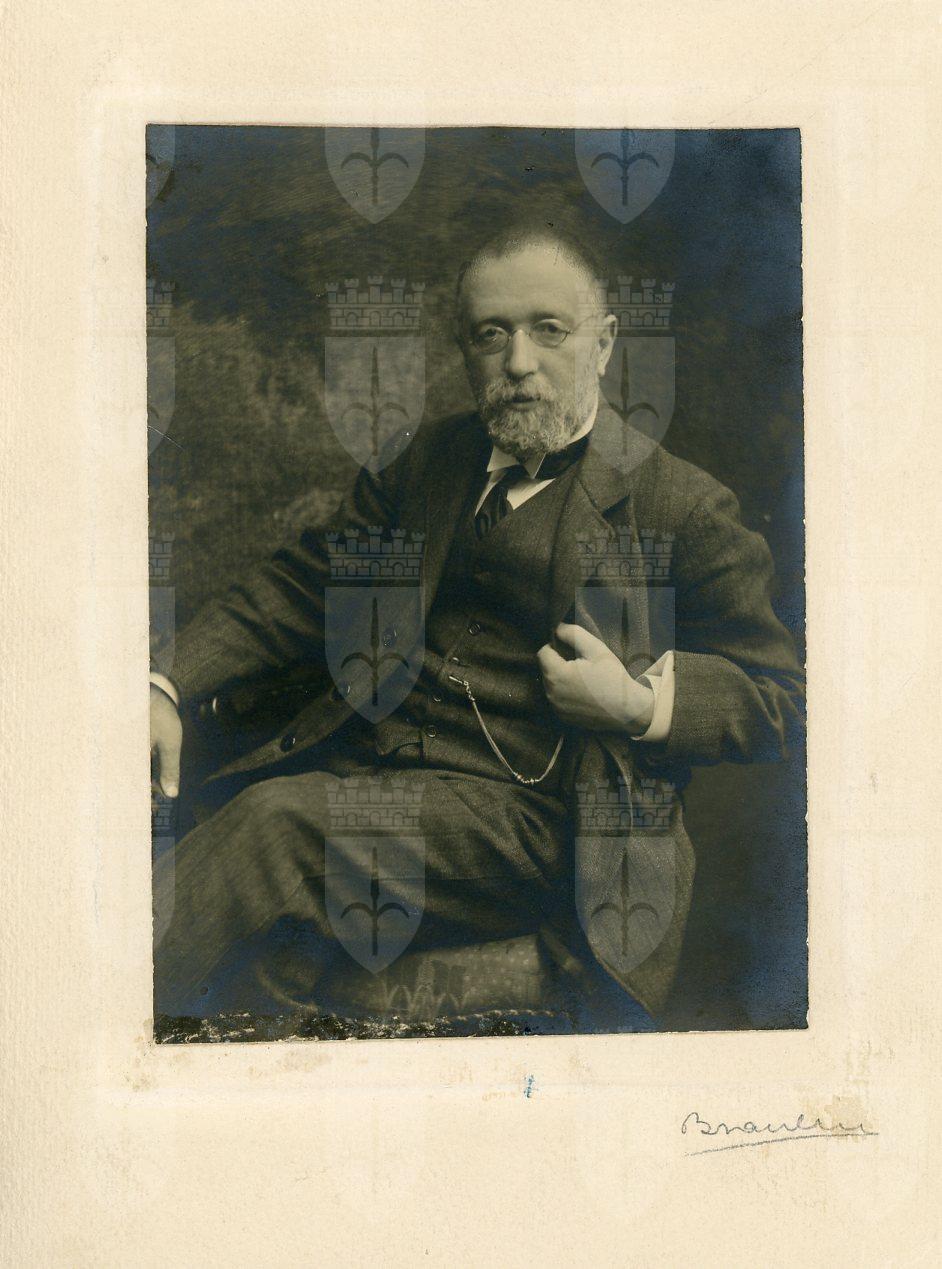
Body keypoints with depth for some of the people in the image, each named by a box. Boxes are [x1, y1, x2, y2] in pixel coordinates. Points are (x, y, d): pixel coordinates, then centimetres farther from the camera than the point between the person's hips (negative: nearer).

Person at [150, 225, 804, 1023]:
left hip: (529, 808, -4)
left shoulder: (684, 508, 5)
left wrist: (642, 707, -12)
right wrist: (168, 684, 2)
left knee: (277, 820, -28)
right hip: (361, 762, 4)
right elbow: (301, 590, 18)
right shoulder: (427, 461, 19)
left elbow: (781, 698, 6)